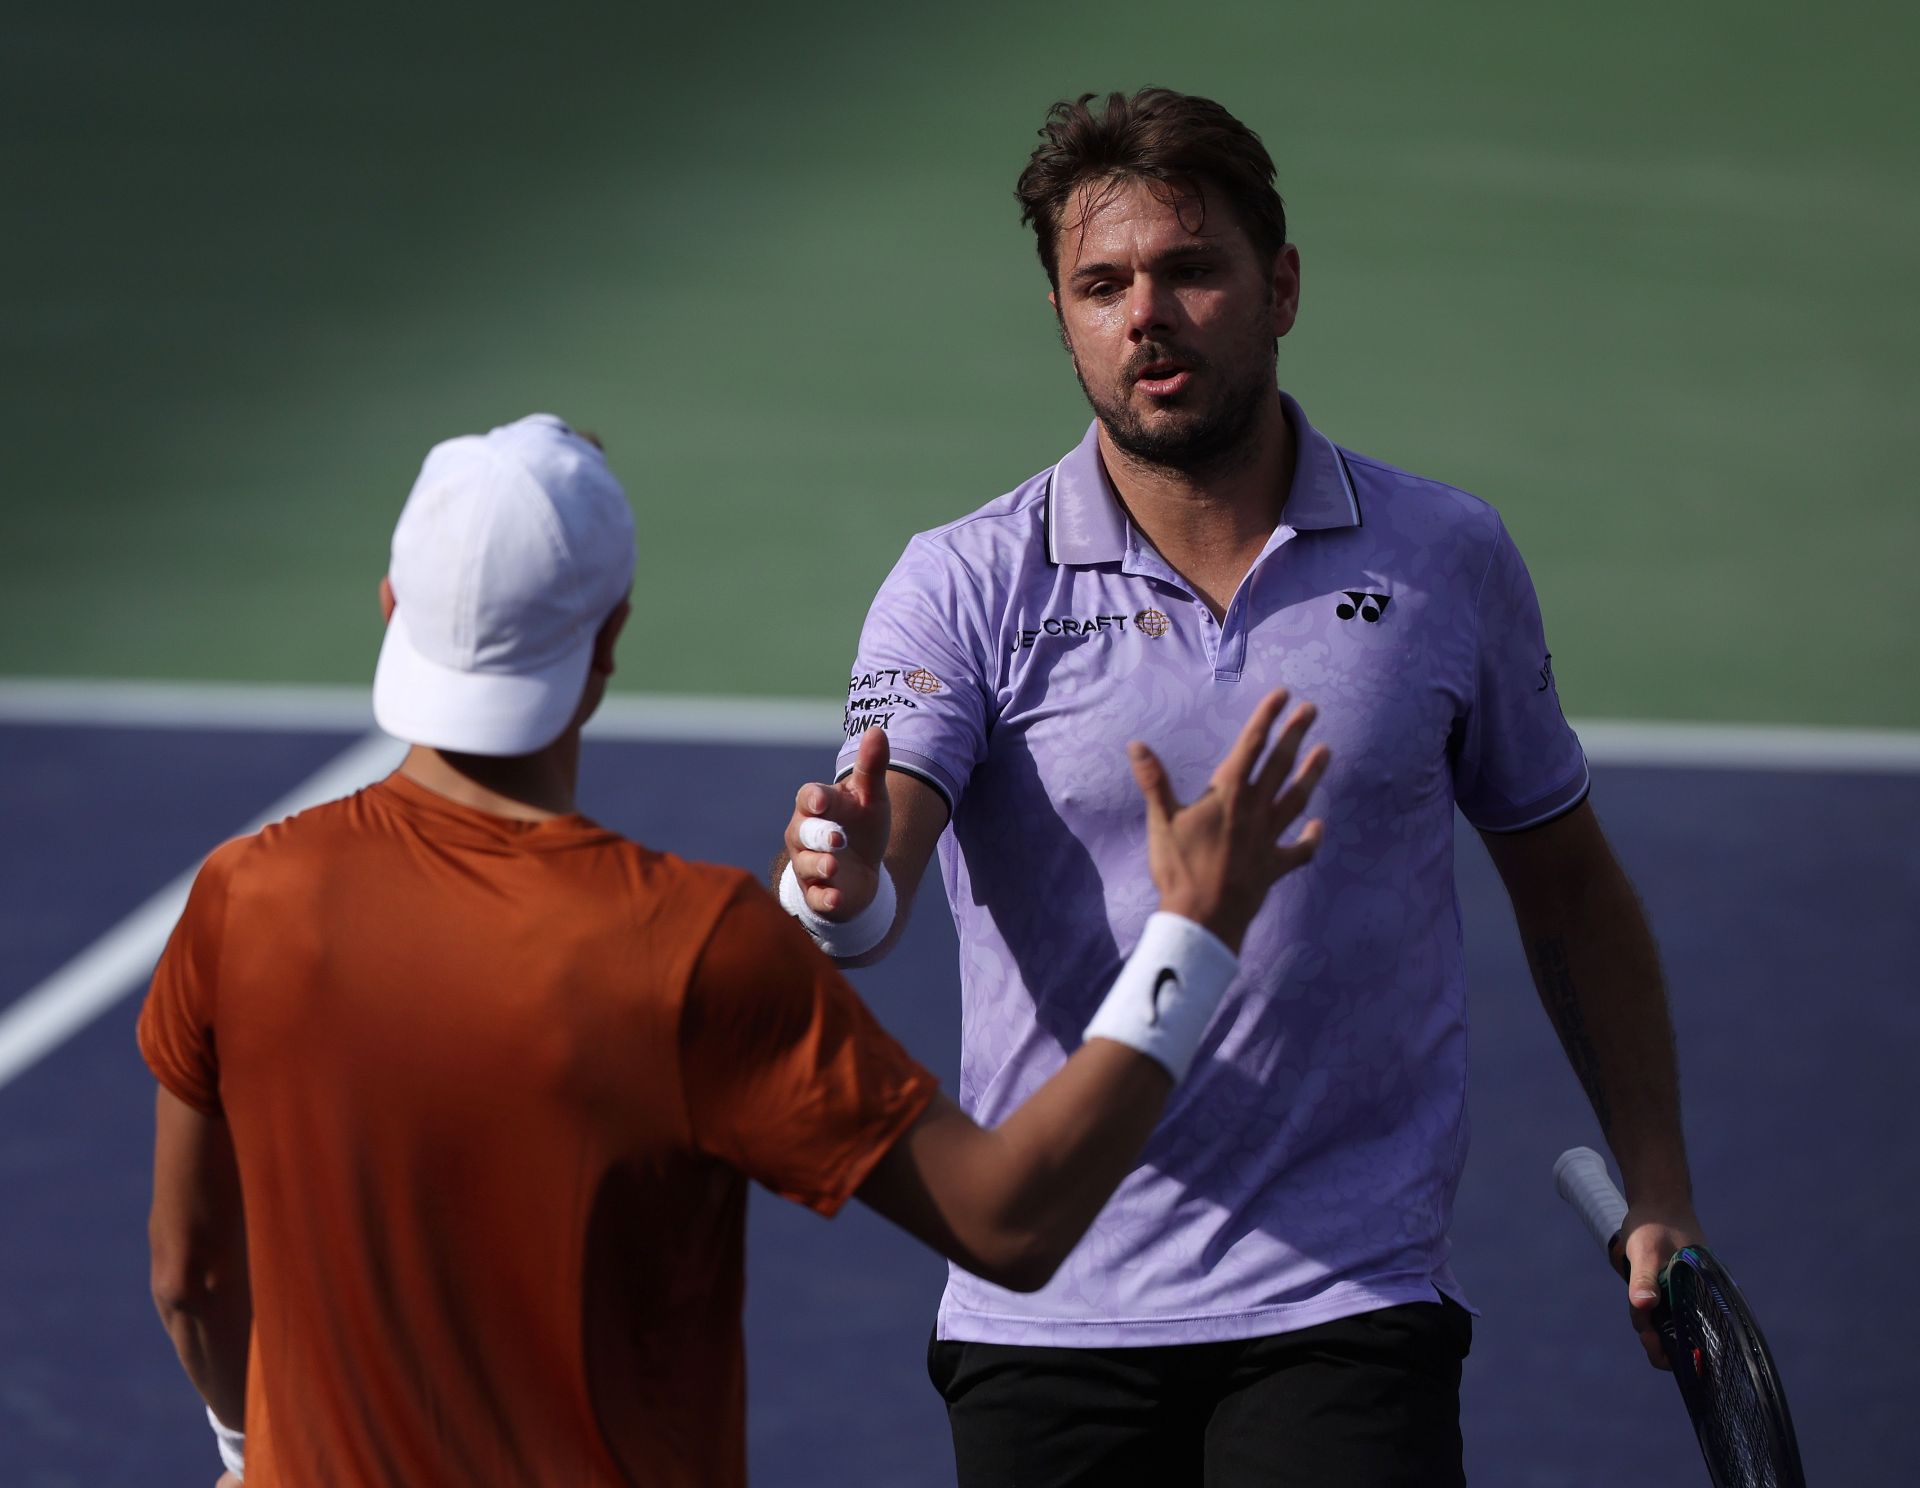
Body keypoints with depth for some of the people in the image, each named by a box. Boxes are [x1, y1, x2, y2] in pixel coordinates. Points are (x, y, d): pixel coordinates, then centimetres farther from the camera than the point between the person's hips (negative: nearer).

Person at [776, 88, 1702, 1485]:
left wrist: (1658, 1193, 10)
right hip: (1044, 1318, 0)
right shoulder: (968, 586, -2)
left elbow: (1568, 884, 15)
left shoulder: (1450, 559, 4)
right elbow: (868, 880, -17)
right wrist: (844, 886, -41)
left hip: (1346, 1313, 0)